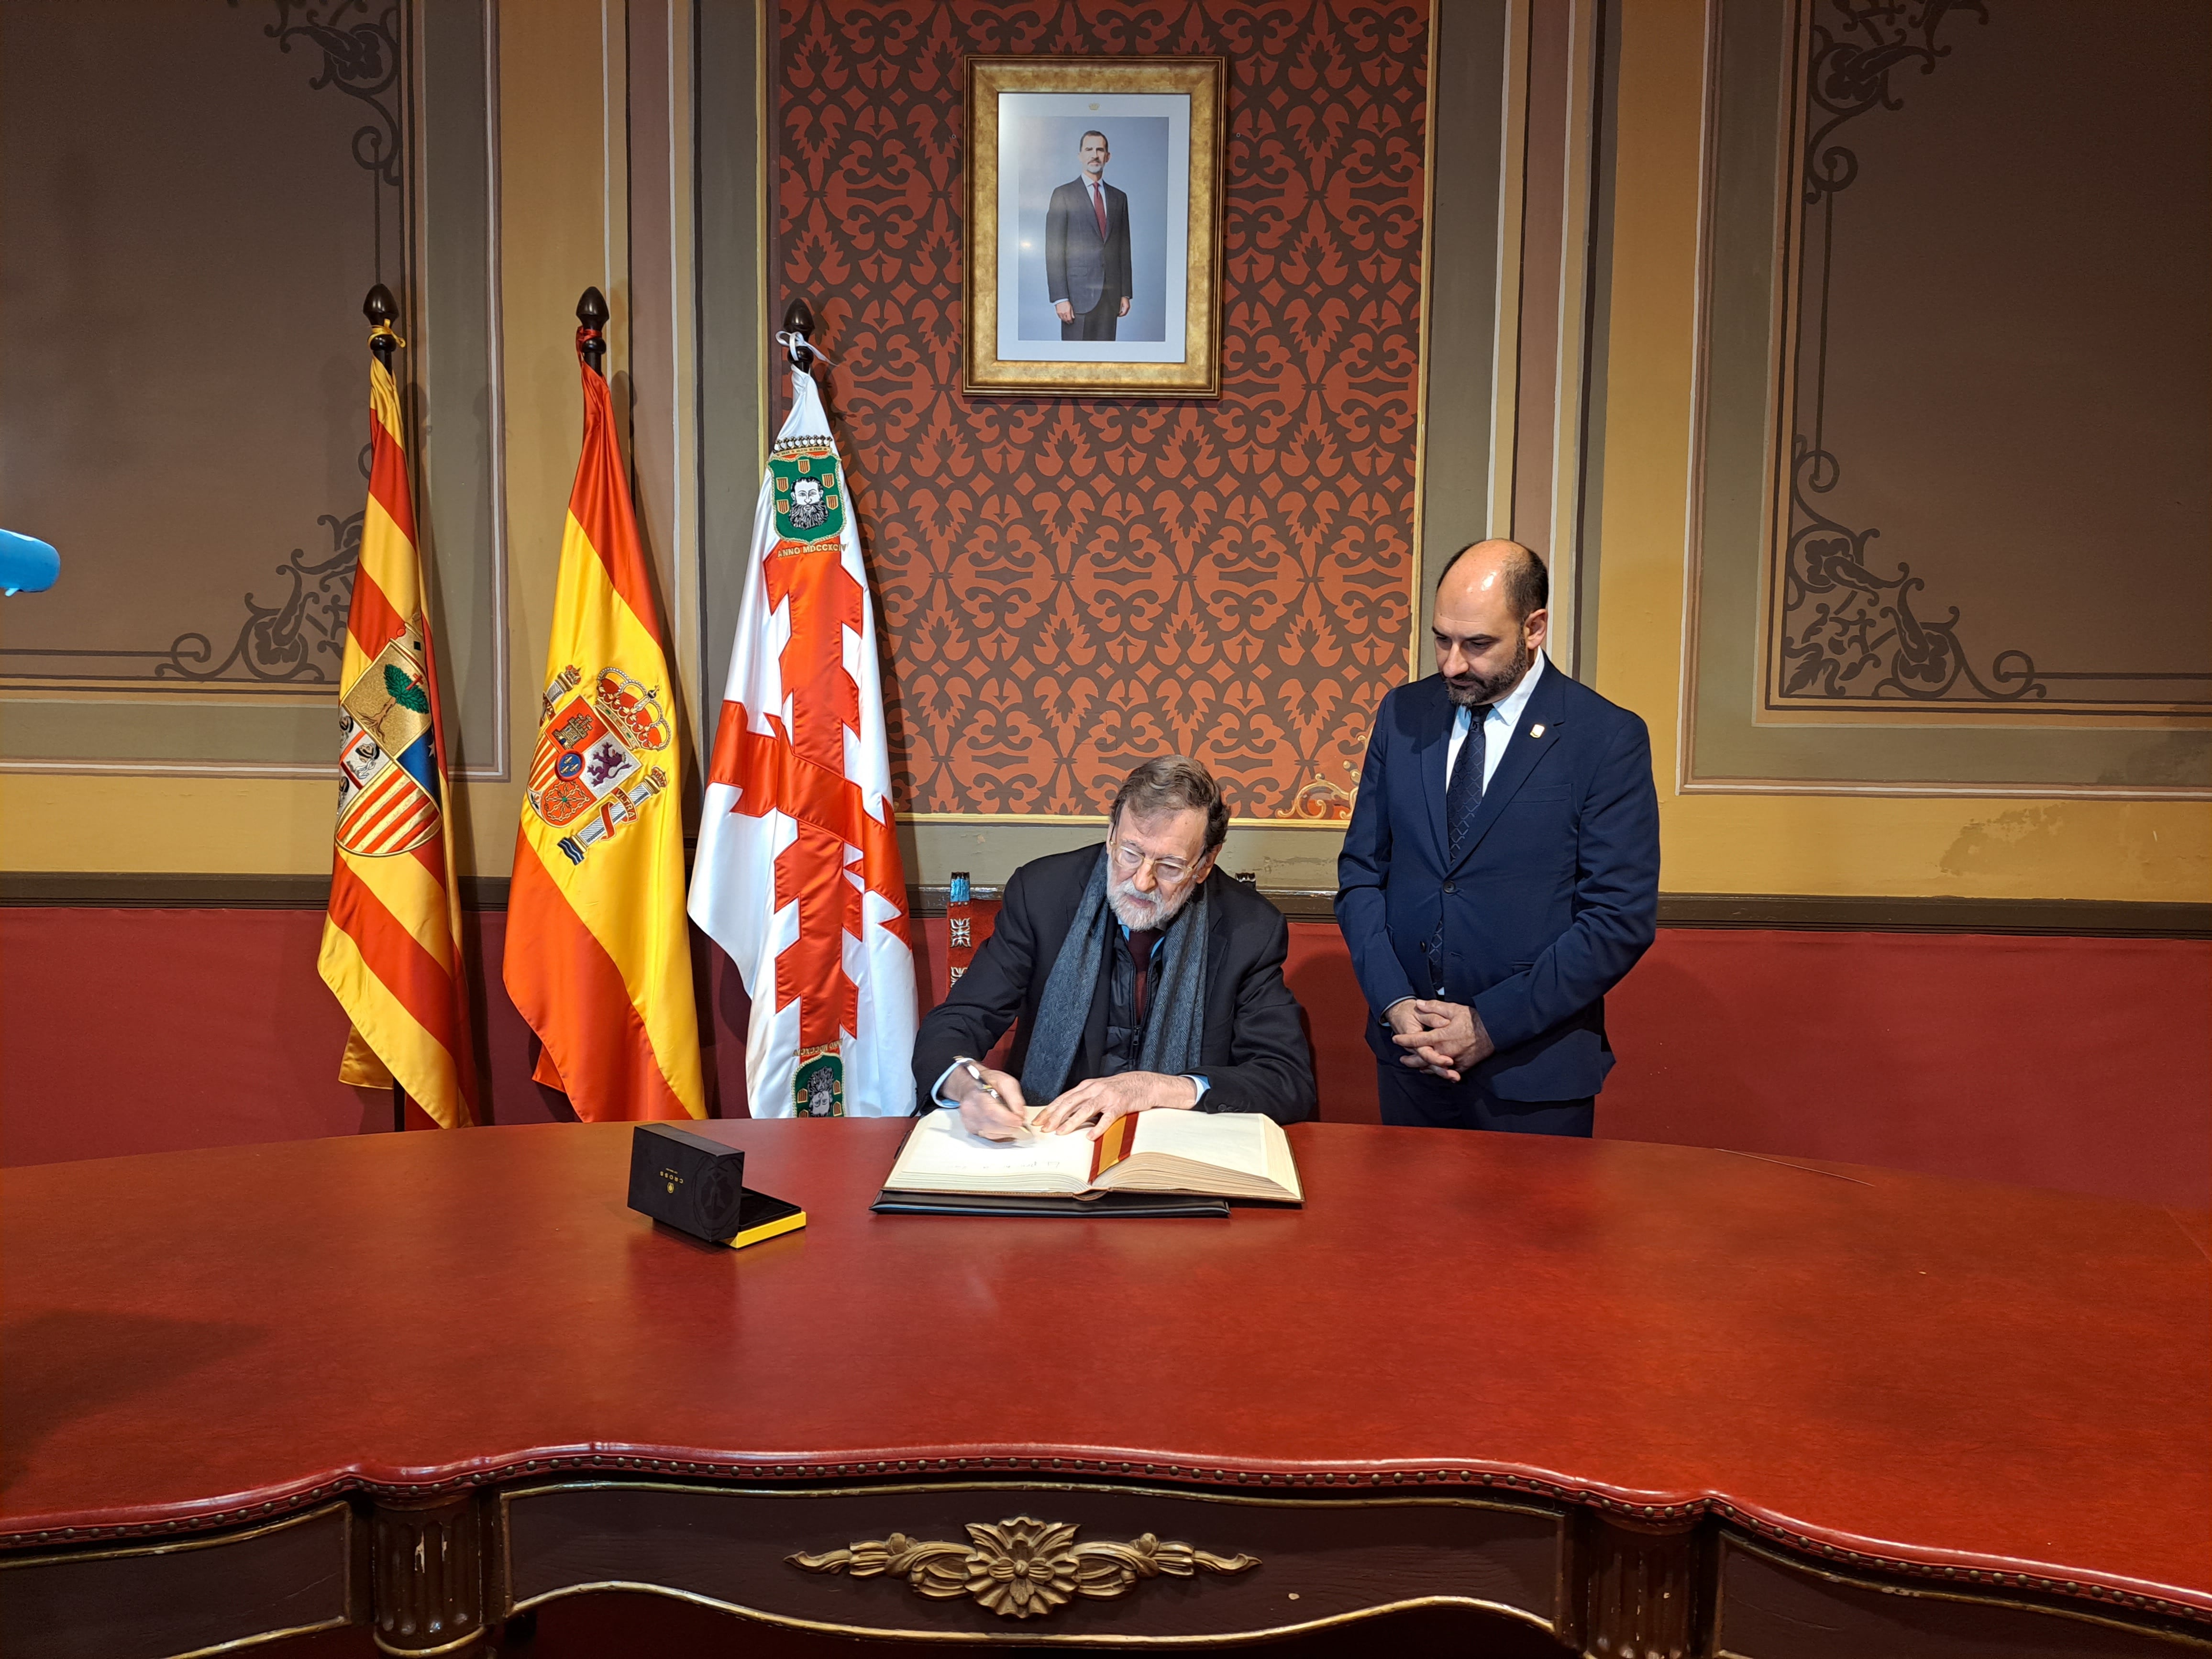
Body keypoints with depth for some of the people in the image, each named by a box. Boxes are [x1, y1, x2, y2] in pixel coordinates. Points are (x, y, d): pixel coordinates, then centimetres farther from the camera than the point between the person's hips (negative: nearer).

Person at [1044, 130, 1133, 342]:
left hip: (1111, 295, 4)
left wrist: (1125, 293, 10)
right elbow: (1054, 251, -4)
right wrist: (1060, 298, -12)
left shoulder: (1119, 198, 16)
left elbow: (1124, 249, 17)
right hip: (1079, 294, -4)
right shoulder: (1063, 195, 1)